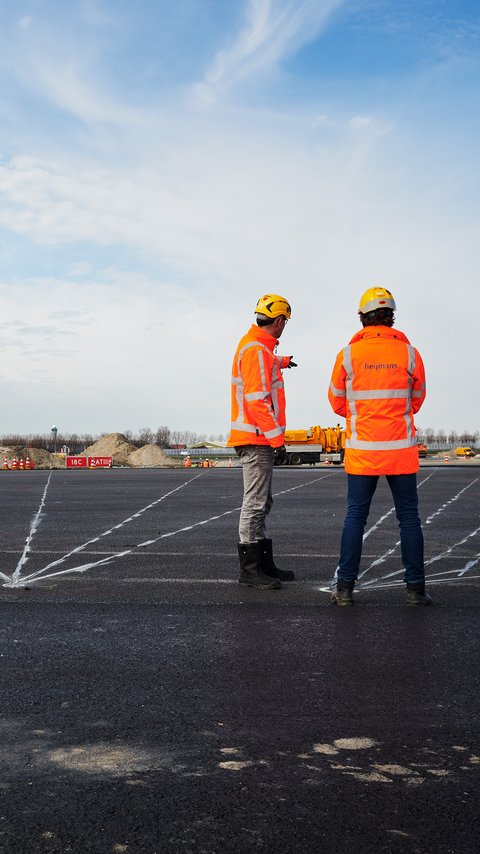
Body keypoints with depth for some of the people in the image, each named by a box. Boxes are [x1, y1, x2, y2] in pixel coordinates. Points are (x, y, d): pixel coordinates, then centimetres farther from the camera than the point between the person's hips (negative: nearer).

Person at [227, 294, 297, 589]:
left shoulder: (255, 345, 16)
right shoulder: (257, 350, -16)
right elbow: (257, 400, -22)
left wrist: (281, 362, 63)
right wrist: (277, 439, -22)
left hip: (259, 440, 11)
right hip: (258, 439, -11)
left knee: (262, 504, 15)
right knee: (255, 504, -7)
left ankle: (264, 564, 23)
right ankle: (250, 569, -1)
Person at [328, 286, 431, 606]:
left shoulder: (348, 355, -4)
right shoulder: (409, 353, -3)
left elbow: (337, 402, 7)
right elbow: (417, 399, 10)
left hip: (362, 448, 0)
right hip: (402, 450, 0)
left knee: (355, 516, 8)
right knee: (409, 517, 8)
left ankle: (345, 588, 8)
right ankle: (416, 588, 12)